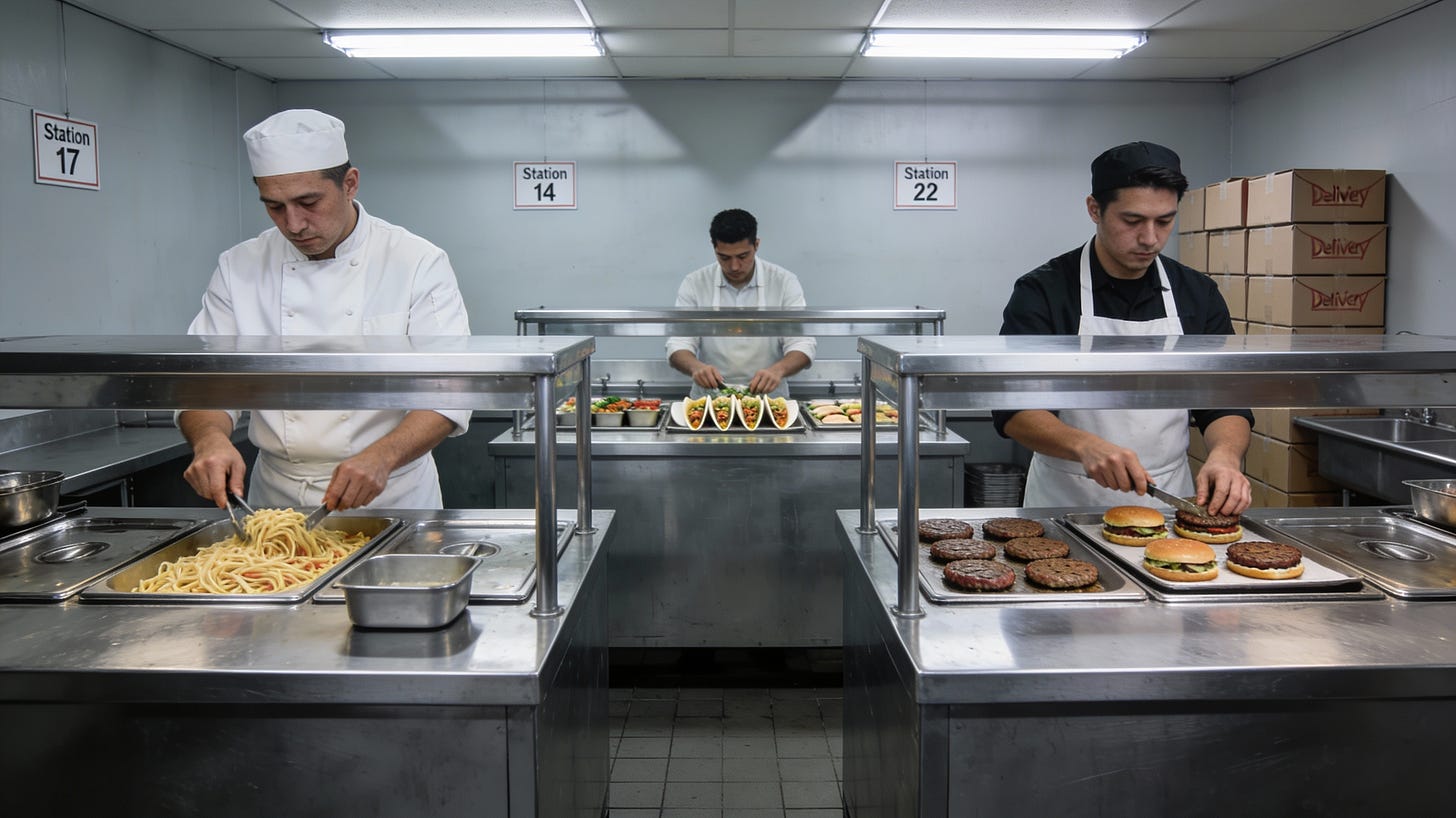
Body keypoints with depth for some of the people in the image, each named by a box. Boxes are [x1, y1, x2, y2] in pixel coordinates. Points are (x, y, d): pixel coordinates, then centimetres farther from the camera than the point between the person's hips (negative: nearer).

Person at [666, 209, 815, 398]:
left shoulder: (785, 282, 0)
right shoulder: (694, 284, 1)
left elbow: (802, 346, -4)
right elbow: (678, 346, -2)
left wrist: (778, 369, -25)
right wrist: (696, 367, -25)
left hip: (768, 400, 0)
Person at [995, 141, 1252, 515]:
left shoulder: (1197, 295, 7)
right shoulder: (1042, 292, -6)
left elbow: (1224, 403, 7)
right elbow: (1013, 411, -11)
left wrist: (1226, 454, -15)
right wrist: (1084, 445, -29)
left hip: (1167, 505, 3)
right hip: (1066, 502, -3)